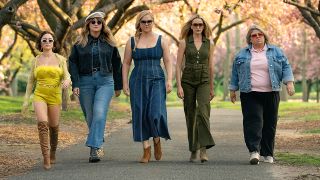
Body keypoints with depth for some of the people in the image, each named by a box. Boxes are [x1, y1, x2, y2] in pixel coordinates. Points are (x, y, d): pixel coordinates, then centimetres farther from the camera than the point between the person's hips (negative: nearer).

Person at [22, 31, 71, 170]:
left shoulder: (60, 59, 4)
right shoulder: (36, 60, 7)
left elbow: (67, 76, 3)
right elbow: (31, 81, 12)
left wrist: (67, 81, -21)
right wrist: (26, 100, 8)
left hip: (55, 97, 1)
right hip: (39, 96, -1)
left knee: (53, 127, 9)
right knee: (42, 123, -22)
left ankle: (53, 153, 36)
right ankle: (46, 158, -21)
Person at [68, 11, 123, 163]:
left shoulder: (109, 43, 8)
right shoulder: (80, 43, 7)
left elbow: (116, 65, 13)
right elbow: (73, 64, 3)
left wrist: (118, 86, 13)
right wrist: (75, 84, -7)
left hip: (105, 81, -1)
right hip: (85, 82, 1)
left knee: (99, 114, -17)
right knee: (90, 116, 6)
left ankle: (94, 148, -22)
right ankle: (98, 146, 23)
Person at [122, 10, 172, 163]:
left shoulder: (161, 40, 6)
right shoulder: (132, 42, 8)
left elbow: (168, 61, 4)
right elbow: (126, 63, 9)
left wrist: (169, 80, -7)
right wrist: (125, 83, 1)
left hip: (157, 81, -1)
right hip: (138, 82, 2)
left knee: (156, 113, -16)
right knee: (140, 115, -1)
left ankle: (157, 141, 12)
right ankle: (146, 150, 7)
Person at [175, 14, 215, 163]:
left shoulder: (208, 43, 7)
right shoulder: (184, 42, 2)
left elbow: (210, 66, 13)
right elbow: (178, 65, -1)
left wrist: (212, 88, 15)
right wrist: (179, 86, -9)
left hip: (204, 81, 0)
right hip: (188, 81, 0)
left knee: (203, 111, -20)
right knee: (190, 116, 4)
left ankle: (204, 149, -24)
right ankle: (194, 150, 15)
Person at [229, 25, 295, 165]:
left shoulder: (275, 52, 9)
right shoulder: (242, 54, 9)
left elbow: (286, 67, 5)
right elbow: (235, 73, 13)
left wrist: (289, 82, -7)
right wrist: (233, 90, 11)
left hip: (270, 94, 1)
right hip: (250, 94, -1)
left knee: (270, 123, 4)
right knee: (253, 121, -13)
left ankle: (268, 154, 12)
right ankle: (254, 151, -19)